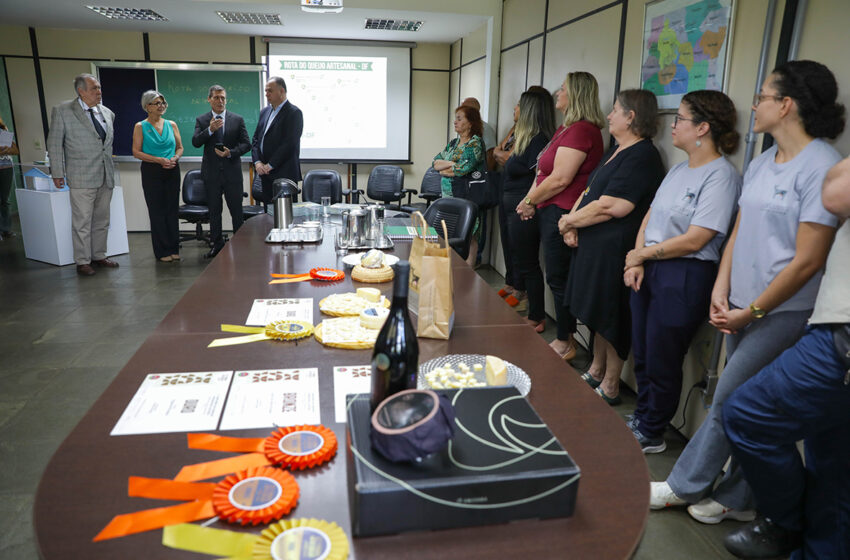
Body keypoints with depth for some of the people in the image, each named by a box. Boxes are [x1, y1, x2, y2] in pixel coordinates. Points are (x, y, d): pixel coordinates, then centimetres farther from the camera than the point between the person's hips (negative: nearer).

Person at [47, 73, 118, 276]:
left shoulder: (107, 113, 12)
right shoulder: (62, 111, -2)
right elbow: (54, 144, -1)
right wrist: (57, 173, -5)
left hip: (106, 176, 5)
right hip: (81, 177, -5)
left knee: (102, 220, 11)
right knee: (82, 221, -2)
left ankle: (99, 256, 23)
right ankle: (82, 261, 6)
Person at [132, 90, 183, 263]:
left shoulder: (171, 124, 9)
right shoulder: (140, 127, 0)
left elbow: (180, 147, 13)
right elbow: (136, 152, -5)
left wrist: (174, 158, -8)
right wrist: (158, 160, -15)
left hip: (172, 171, 3)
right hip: (152, 172, -3)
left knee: (172, 209, 5)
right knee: (157, 211, 1)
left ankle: (174, 249, 14)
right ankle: (162, 251, 7)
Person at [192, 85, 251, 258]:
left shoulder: (238, 119, 4)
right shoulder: (201, 120, 5)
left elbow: (246, 143, 0)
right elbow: (195, 142, -7)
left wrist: (231, 153, -15)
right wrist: (210, 130, -22)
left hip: (232, 172, -1)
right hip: (211, 172, 1)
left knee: (236, 210, 3)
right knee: (214, 211, 10)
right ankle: (217, 244, 21)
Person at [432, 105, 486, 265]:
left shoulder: (475, 143, -8)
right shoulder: (453, 142, 17)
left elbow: (463, 169, -20)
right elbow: (435, 162, 11)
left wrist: (443, 169, -3)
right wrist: (451, 164, -8)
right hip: (448, 196, 8)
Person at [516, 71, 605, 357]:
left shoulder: (581, 130, -15)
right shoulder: (566, 128, 19)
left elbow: (560, 179, -20)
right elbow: (543, 172, 16)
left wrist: (530, 200, -8)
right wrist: (531, 200, 2)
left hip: (562, 213, -10)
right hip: (551, 212, 10)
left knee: (559, 278, -2)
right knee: (557, 277, 14)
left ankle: (565, 342, 12)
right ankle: (565, 338, 25)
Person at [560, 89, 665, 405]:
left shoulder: (641, 157, -15)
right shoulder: (617, 151, 17)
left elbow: (608, 207, -22)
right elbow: (589, 191, 16)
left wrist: (568, 222, -11)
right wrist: (572, 224, 0)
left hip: (614, 249, -10)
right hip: (594, 245, 10)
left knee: (611, 318, 1)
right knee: (597, 313, 18)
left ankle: (610, 387, 14)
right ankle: (596, 371, 33)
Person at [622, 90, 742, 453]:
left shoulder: (721, 176, -14)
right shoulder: (678, 170, 13)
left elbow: (694, 240, -19)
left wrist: (642, 254, -9)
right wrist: (636, 263, -4)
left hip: (684, 277, -8)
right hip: (648, 272, 8)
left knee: (661, 363, 5)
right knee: (642, 355, 16)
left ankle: (650, 435, 23)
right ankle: (641, 418, 34)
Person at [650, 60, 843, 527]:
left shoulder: (822, 168, -14)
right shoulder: (761, 164, 10)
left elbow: (807, 261, -16)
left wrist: (752, 312, -12)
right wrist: (721, 291, 0)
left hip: (784, 312, -7)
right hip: (742, 306, 7)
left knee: (730, 402, 0)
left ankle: (685, 486, 18)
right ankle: (736, 499, 29)